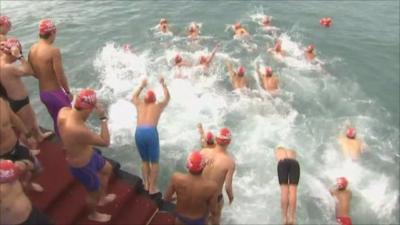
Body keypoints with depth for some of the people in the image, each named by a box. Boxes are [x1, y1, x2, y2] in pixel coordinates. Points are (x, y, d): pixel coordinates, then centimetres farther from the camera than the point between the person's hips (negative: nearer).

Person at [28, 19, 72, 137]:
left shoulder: (32, 49, 2)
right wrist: (68, 93, -8)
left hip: (43, 93, 8)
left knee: (57, 121, 22)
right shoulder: (53, 51, -20)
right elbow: (61, 77, -20)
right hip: (55, 94, -8)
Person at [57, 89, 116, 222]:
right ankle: (93, 214, 54)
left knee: (107, 169, 32)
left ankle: (102, 198, 57)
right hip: (82, 166, -8)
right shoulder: (79, 130, -44)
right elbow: (105, 142, -30)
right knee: (95, 192, 21)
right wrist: (102, 118, -28)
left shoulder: (64, 111, -19)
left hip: (88, 154, 8)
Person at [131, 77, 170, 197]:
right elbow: (167, 97, 34)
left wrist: (141, 86, 53)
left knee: (144, 160, 20)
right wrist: (163, 84, 41)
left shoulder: (140, 105, 23)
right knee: (154, 162, 9)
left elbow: (134, 97, 45)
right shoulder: (158, 106, 17)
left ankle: (146, 185, 26)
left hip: (139, 132, 3)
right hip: (151, 132, -3)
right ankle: (153, 189, 13)